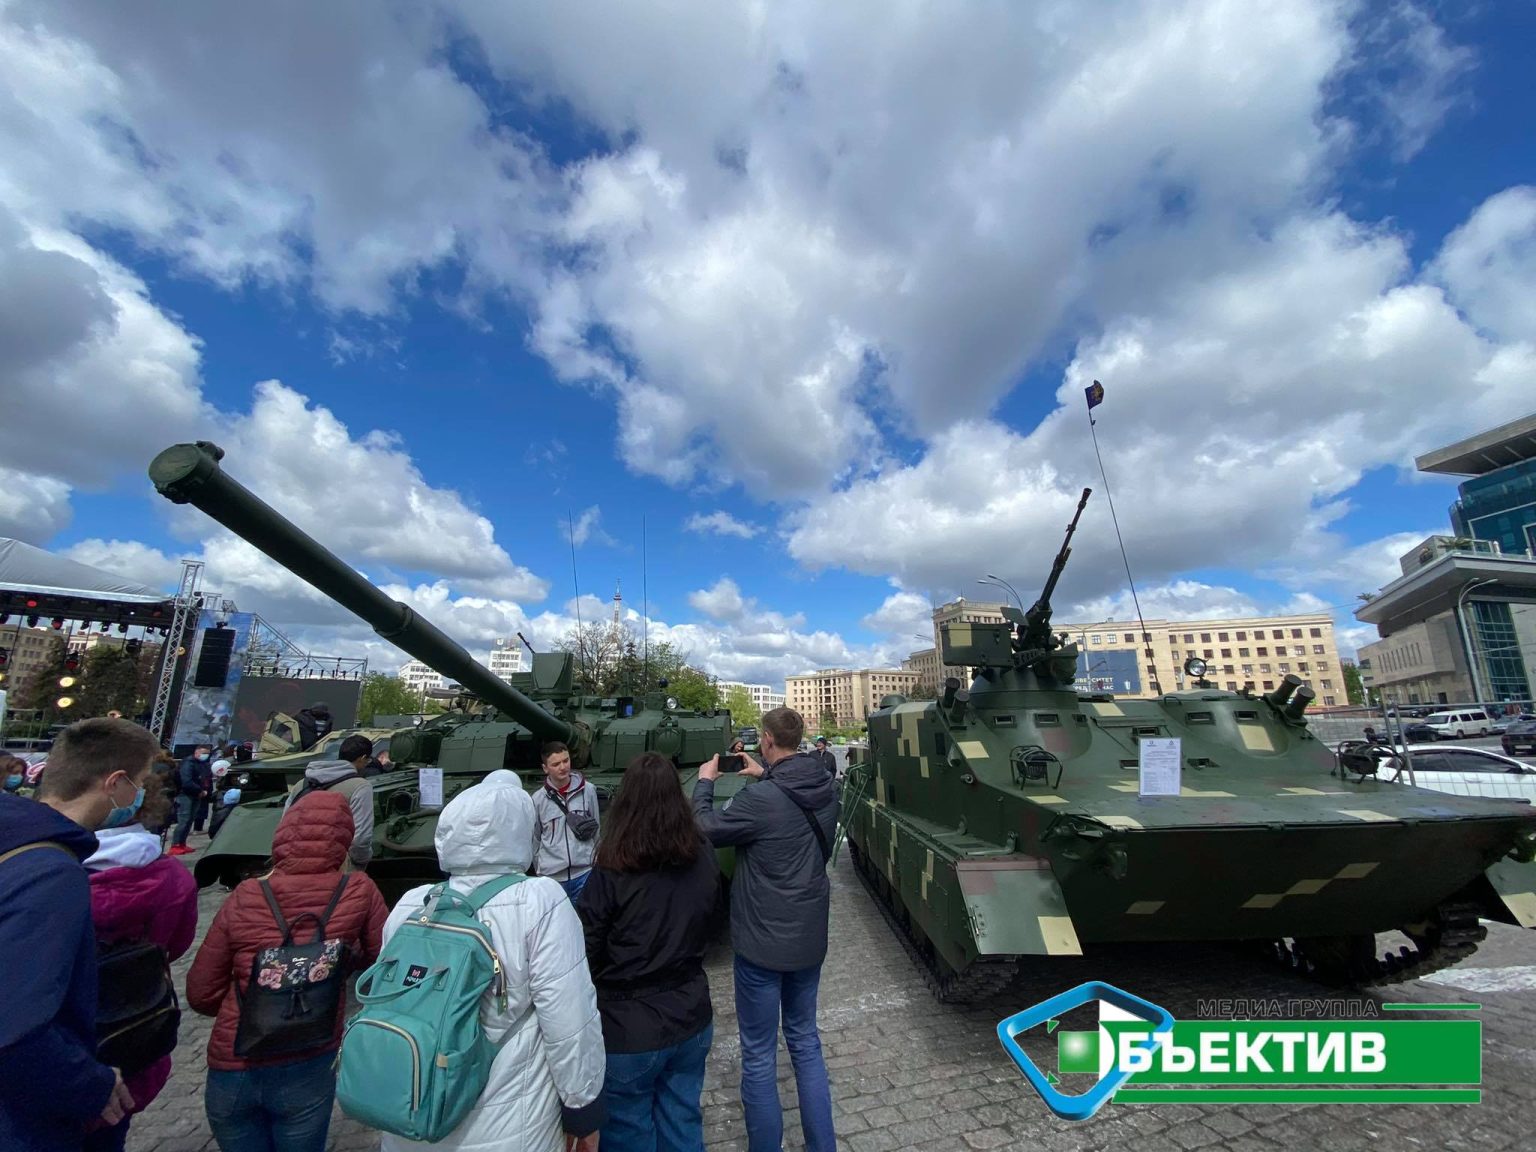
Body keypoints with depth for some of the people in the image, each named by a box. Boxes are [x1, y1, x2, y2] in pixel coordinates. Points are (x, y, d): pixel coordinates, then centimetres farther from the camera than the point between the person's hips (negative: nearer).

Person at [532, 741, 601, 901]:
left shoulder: (588, 790, -4)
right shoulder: (538, 799, -5)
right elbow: (534, 839, 6)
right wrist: (540, 869, 10)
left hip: (584, 872, 0)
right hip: (551, 876, 0)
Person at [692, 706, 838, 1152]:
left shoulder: (760, 799, -28)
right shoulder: (825, 788, -7)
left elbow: (704, 831, -13)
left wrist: (704, 782, -1)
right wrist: (765, 776, 11)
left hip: (763, 941, -6)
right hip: (810, 936, 7)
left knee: (759, 1056, 13)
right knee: (805, 1040, 24)